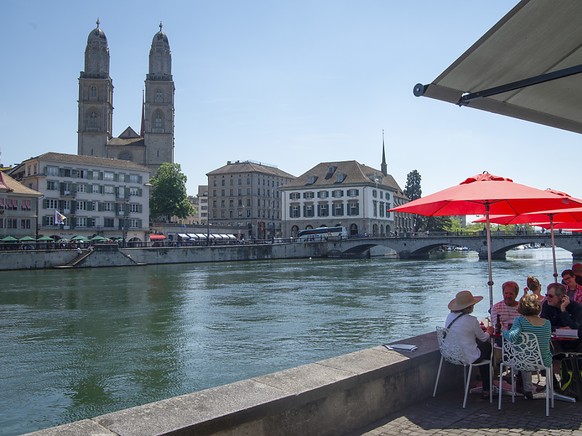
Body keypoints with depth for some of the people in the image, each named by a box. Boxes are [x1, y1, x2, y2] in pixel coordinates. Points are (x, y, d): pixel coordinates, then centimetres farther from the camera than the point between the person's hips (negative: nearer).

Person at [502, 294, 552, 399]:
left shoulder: (520, 320, -18)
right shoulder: (547, 323, -6)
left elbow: (512, 337, -33)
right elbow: (548, 341, 11)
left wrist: (505, 332, -13)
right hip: (544, 362, 2)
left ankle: (528, 389, 44)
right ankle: (527, 389, 45)